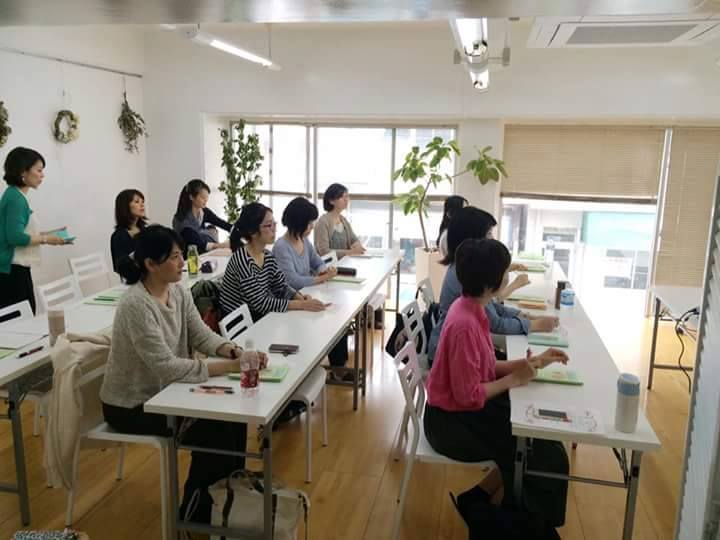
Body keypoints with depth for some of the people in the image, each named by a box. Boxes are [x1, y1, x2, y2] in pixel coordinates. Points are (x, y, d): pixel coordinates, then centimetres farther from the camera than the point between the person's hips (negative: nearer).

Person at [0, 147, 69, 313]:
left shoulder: (18, 196, 14)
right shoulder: (15, 198, -15)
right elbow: (15, 237, -23)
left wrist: (47, 234, 12)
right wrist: (45, 239, -12)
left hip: (16, 270, 10)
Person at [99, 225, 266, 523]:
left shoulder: (178, 291, -3)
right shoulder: (136, 305, -30)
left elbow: (202, 335, -3)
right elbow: (166, 366, -32)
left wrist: (237, 352, -23)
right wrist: (230, 366, -34)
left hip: (164, 391, 8)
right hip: (131, 405, -8)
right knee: (211, 430, -14)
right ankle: (196, 509, 9)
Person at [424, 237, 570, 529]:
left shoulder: (472, 308, -1)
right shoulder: (465, 324, -29)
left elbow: (484, 369, 8)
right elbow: (469, 396, -26)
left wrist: (533, 361, 3)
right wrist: (514, 379, -15)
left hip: (465, 411, 9)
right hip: (454, 423, -9)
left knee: (541, 433, 14)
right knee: (549, 458, -3)